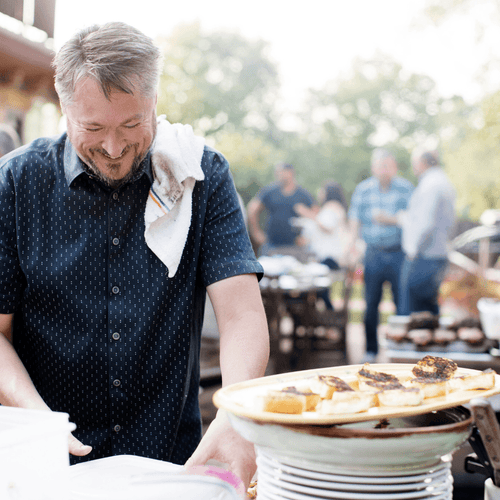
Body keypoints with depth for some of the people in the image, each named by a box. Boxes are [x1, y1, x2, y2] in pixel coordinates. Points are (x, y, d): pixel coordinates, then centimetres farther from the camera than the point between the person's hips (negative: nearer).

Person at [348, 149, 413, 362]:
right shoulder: (362, 189, 6)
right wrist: (352, 243, -2)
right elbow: (354, 219, 9)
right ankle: (371, 350, 18)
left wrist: (390, 220, -14)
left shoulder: (406, 188, -1)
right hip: (373, 254, 2)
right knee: (371, 303, 6)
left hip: (398, 253, -2)